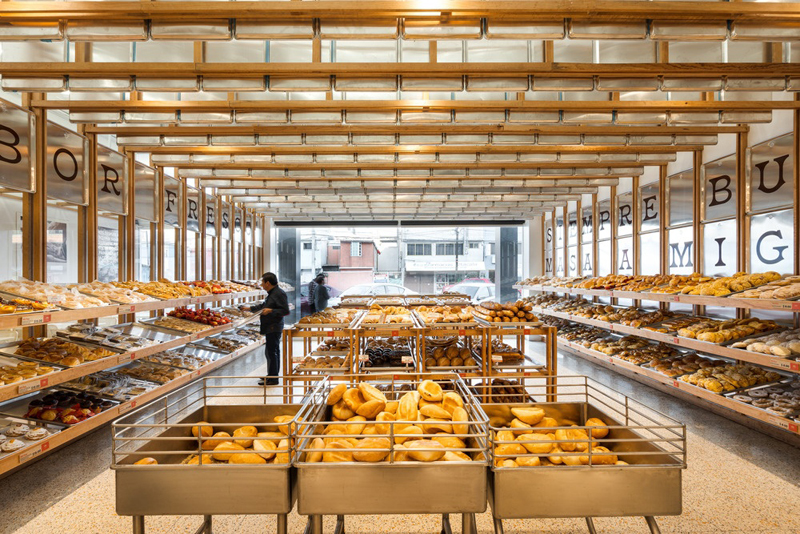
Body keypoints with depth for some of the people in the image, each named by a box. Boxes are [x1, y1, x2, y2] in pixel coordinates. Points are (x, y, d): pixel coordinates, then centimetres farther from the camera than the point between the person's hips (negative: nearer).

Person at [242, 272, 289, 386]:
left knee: (271, 352, -8)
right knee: (272, 352, 16)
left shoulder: (279, 293, -15)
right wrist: (250, 308, 40)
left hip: (273, 328, -10)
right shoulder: (271, 293, 18)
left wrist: (271, 311, -24)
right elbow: (264, 305, 34)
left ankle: (273, 379, -3)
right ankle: (272, 376, 26)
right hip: (270, 328, 11)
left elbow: (285, 311, -21)